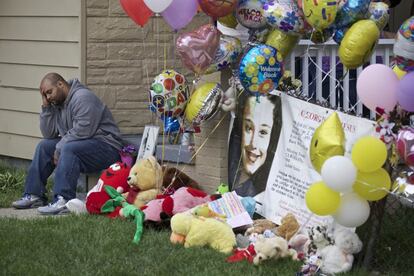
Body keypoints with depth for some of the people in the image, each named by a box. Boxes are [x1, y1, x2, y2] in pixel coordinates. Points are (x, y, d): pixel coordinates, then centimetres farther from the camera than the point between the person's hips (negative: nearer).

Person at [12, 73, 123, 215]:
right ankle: (34, 195, 6)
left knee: (68, 149, -34)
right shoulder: (58, 104, 13)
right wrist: (45, 107, 1)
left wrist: (59, 148, -18)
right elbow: (49, 134, 8)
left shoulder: (82, 97, -15)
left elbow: (82, 131, -25)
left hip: (107, 146, -10)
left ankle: (63, 200, -43)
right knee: (44, 146, 9)